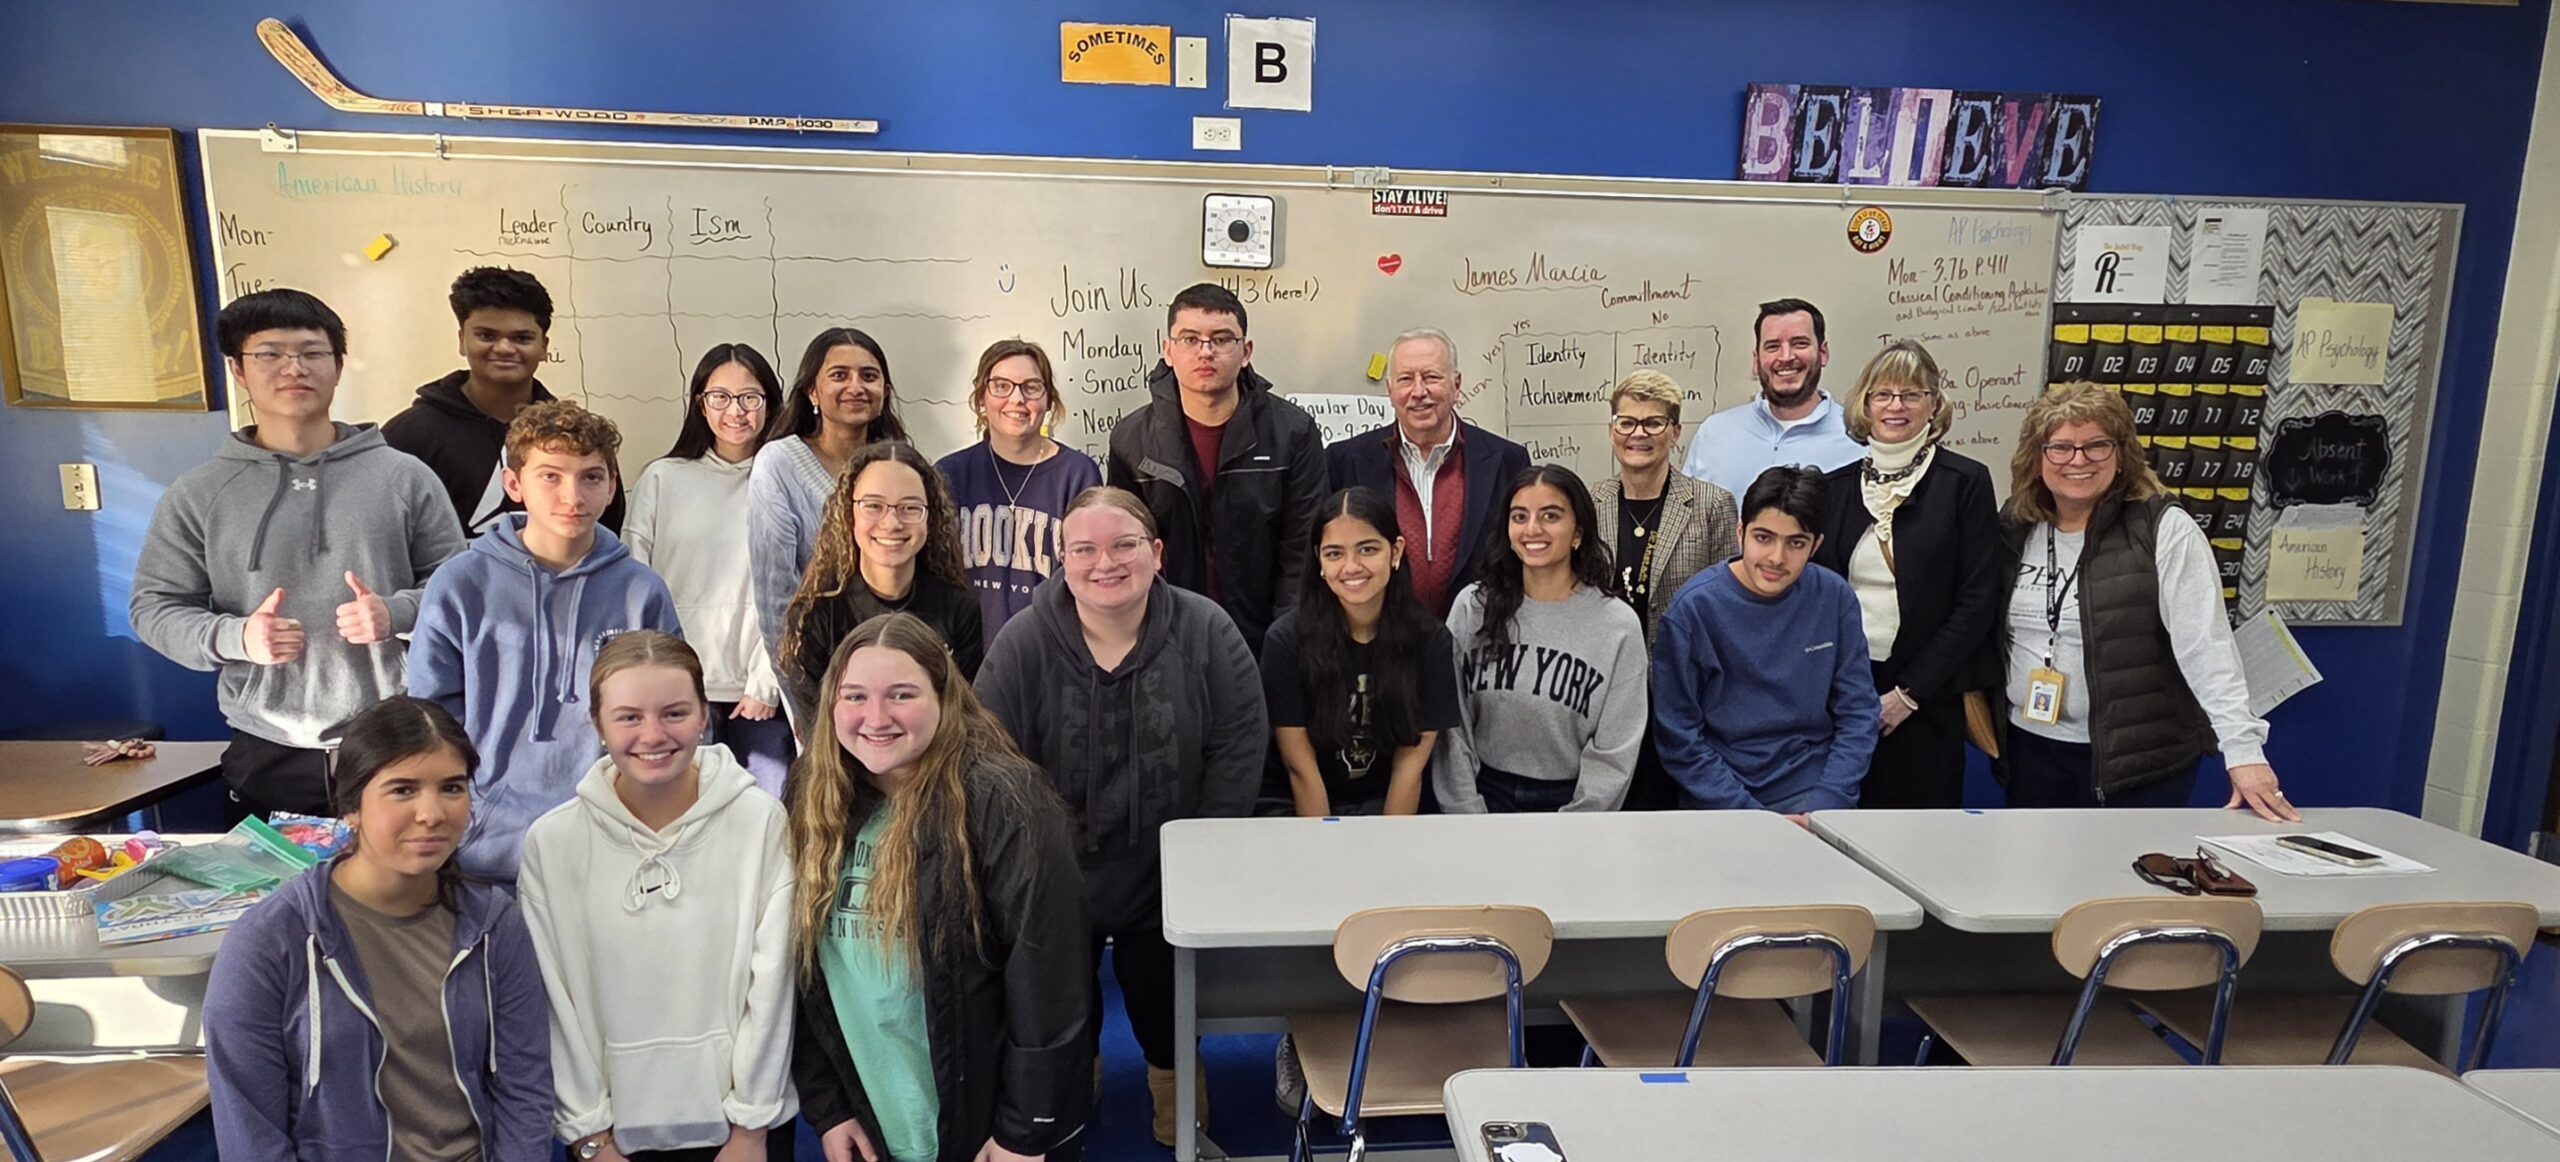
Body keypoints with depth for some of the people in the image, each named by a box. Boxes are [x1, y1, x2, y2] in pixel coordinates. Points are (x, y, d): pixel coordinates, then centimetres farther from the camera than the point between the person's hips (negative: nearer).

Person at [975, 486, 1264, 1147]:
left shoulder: (1206, 632, -12)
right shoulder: (1023, 645, -14)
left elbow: (1239, 745, -9)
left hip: (1166, 879, 0)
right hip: (1055, 878, 0)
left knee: (1165, 1004, 16)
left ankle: (1178, 1120, 45)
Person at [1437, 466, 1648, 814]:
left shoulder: (1619, 624, -3)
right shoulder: (1472, 606, 0)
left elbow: (1614, 754, -3)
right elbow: (1451, 726, 1)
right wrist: (1469, 819, -6)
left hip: (1571, 801, 0)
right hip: (1485, 794, 0)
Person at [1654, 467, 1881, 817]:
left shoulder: (1835, 598, 0)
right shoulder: (1694, 608, -9)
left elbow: (1858, 714, 4)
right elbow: (1679, 738, -7)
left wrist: (1824, 807, -8)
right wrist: (1750, 814, -15)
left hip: (1813, 790, 2)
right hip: (1720, 800, -1)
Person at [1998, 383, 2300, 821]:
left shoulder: (2165, 531, -10)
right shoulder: (2016, 531, 3)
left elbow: (2206, 646, -17)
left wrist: (2244, 749, -22)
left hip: (2141, 760, -4)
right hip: (2032, 752, 4)